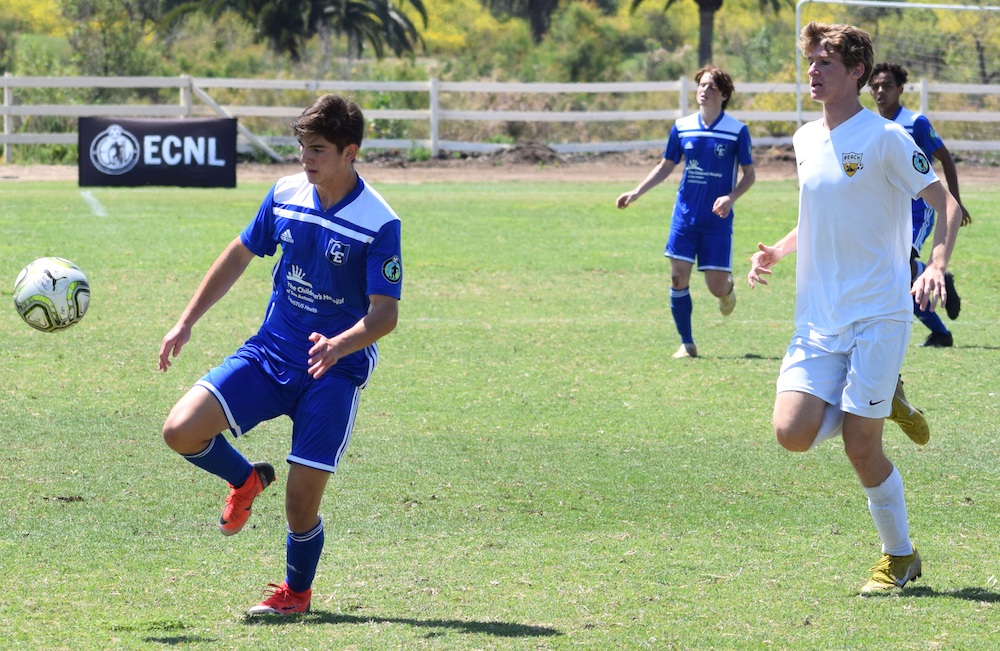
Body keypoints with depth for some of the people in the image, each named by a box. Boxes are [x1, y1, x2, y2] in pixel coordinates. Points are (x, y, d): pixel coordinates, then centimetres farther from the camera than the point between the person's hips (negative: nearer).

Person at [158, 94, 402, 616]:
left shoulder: (379, 224, -14)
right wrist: (186, 322, 14)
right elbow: (239, 255, 15)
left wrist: (340, 346, -36)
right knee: (182, 430, -16)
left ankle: (296, 592, 23)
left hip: (335, 371, -4)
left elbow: (385, 313, -16)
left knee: (301, 502, -8)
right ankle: (245, 480, 16)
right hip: (268, 354, 4)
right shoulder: (286, 195, 1)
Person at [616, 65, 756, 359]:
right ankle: (687, 344, 5)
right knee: (678, 277, -6)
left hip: (718, 219, -3)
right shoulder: (682, 127, 3)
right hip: (685, 215, 3)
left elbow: (749, 174, 0)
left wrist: (731, 197, -18)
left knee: (717, 286, -2)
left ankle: (729, 289, 37)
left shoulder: (737, 131, -6)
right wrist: (636, 193, 8)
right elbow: (666, 166, 16)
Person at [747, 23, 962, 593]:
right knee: (793, 433, -11)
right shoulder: (806, 140, 12)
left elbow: (947, 204, -9)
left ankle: (900, 556, 13)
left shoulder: (884, 138, -9)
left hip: (879, 316, -6)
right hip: (819, 321, 6)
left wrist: (937, 266, -26)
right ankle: (888, 402, 16)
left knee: (861, 447, -8)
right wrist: (776, 253, 10)